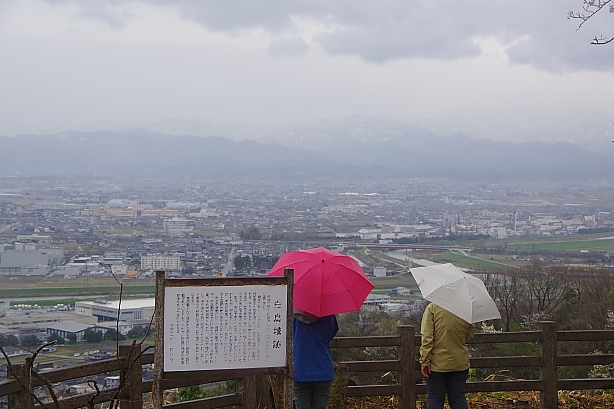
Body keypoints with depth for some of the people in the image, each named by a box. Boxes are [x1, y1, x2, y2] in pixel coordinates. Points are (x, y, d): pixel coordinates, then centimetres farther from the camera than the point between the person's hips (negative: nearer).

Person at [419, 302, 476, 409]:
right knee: (459, 399, 12)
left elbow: (426, 337, -15)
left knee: (434, 400, 6)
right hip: (460, 364, 3)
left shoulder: (432, 308, -12)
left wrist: (425, 361, -13)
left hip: (437, 364, -3)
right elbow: (470, 335, 6)